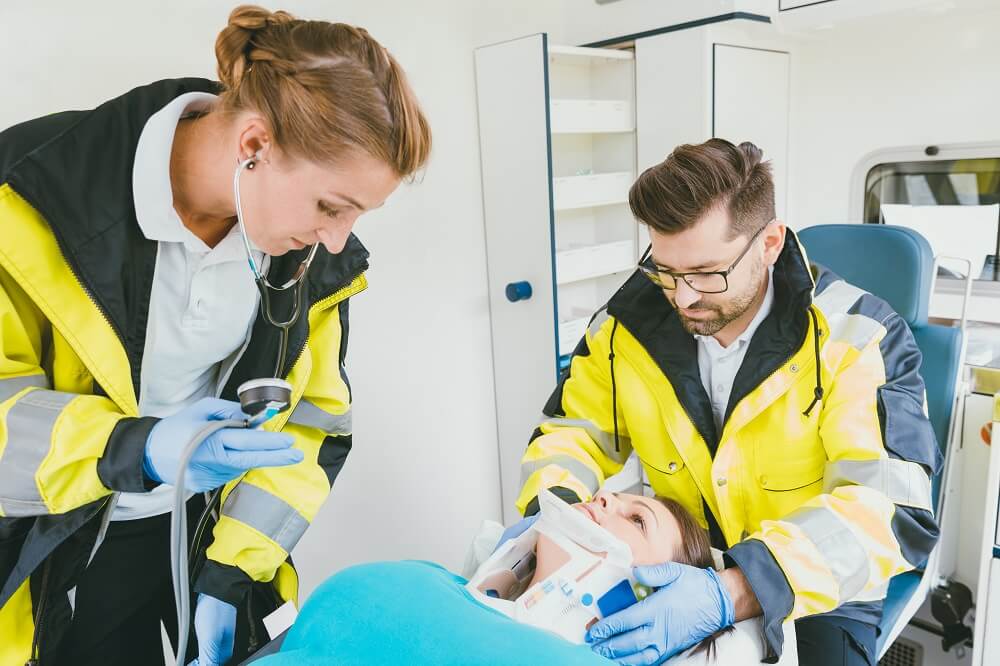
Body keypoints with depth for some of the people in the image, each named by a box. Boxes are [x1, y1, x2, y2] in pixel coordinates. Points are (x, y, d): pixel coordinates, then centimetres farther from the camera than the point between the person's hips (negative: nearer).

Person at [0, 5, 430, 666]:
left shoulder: (316, 256, -14)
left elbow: (310, 420, -6)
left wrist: (230, 575, -9)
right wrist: (136, 450, -38)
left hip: (219, 520, 3)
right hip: (63, 542, -2)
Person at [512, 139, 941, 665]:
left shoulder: (857, 339, -20)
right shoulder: (631, 320, -10)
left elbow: (889, 509, -29)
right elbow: (572, 430, 0)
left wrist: (729, 594, -42)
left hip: (817, 582, -1)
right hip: (680, 567, 2)